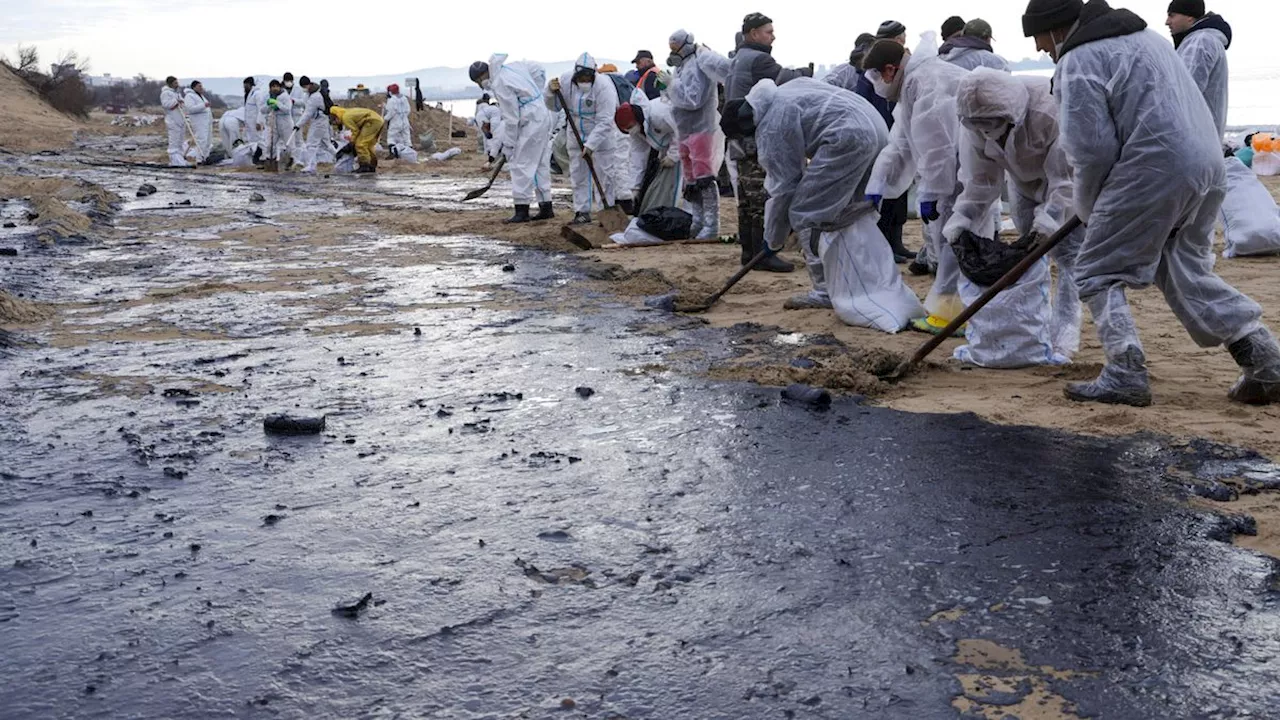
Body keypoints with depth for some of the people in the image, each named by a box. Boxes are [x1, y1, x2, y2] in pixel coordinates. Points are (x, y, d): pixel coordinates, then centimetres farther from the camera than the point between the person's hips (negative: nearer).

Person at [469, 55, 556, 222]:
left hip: (531, 123, -10)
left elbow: (511, 118, -18)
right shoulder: (512, 66, 8)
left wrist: (508, 145, -10)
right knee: (540, 165, 13)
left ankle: (522, 211, -4)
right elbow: (538, 70, 23)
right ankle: (546, 208, 19)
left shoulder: (500, 85, -18)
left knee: (521, 165, -5)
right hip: (543, 116, 10)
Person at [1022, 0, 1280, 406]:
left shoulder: (1078, 61, -6)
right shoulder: (1140, 34, 24)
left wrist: (1087, 209, 7)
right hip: (1206, 163, 9)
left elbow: (1092, 149, -11)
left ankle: (1125, 374, -3)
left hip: (1154, 171, -9)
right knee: (1187, 271, 19)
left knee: (1098, 273, 4)